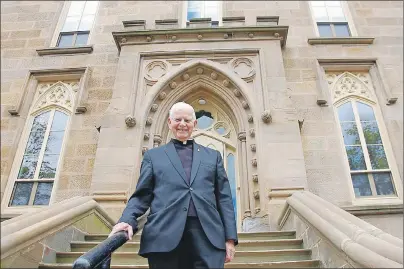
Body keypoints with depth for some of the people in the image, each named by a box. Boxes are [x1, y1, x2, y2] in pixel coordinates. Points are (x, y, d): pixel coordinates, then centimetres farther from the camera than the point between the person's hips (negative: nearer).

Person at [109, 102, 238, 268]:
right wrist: (128, 220, -10)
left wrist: (230, 237, 4)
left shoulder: (213, 156, 19)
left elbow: (224, 198, 13)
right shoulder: (153, 155, 16)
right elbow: (142, 195, 10)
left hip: (208, 237, 1)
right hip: (165, 236, -1)